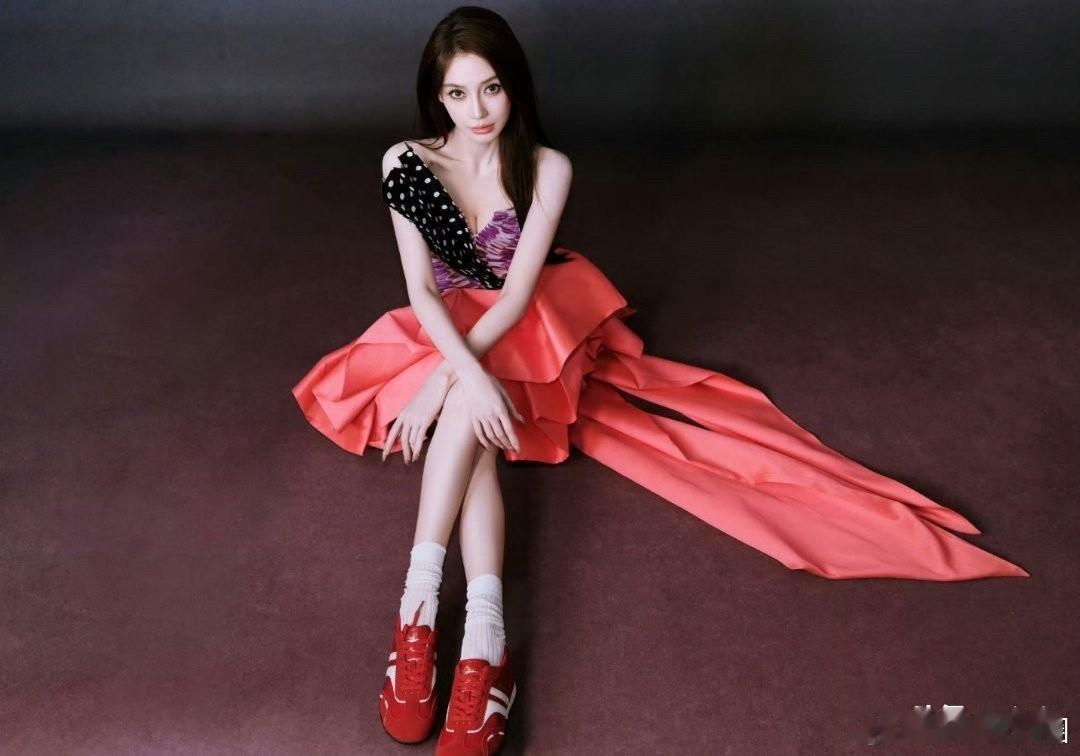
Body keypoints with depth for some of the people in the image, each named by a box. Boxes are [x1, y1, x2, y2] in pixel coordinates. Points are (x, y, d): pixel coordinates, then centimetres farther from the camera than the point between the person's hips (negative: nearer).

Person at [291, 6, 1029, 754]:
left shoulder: (547, 169, -16)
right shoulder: (404, 164, -11)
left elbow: (517, 293, -21)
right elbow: (421, 289, -15)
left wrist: (445, 382, -31)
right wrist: (466, 376, -32)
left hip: (525, 331, -2)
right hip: (447, 335, 2)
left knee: (463, 418, -35)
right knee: (467, 428, -31)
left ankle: (419, 606, -37)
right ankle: (485, 643, -40)